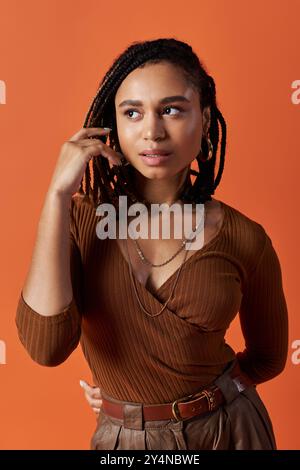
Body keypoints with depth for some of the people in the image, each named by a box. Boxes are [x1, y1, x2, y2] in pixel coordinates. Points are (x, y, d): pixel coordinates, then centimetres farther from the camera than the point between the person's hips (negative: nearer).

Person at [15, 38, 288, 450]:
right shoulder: (80, 217, -12)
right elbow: (46, 346, -27)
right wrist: (59, 193, -28)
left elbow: (268, 357, 2)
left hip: (229, 429, 0)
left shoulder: (245, 239, -14)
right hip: (125, 438, 1)